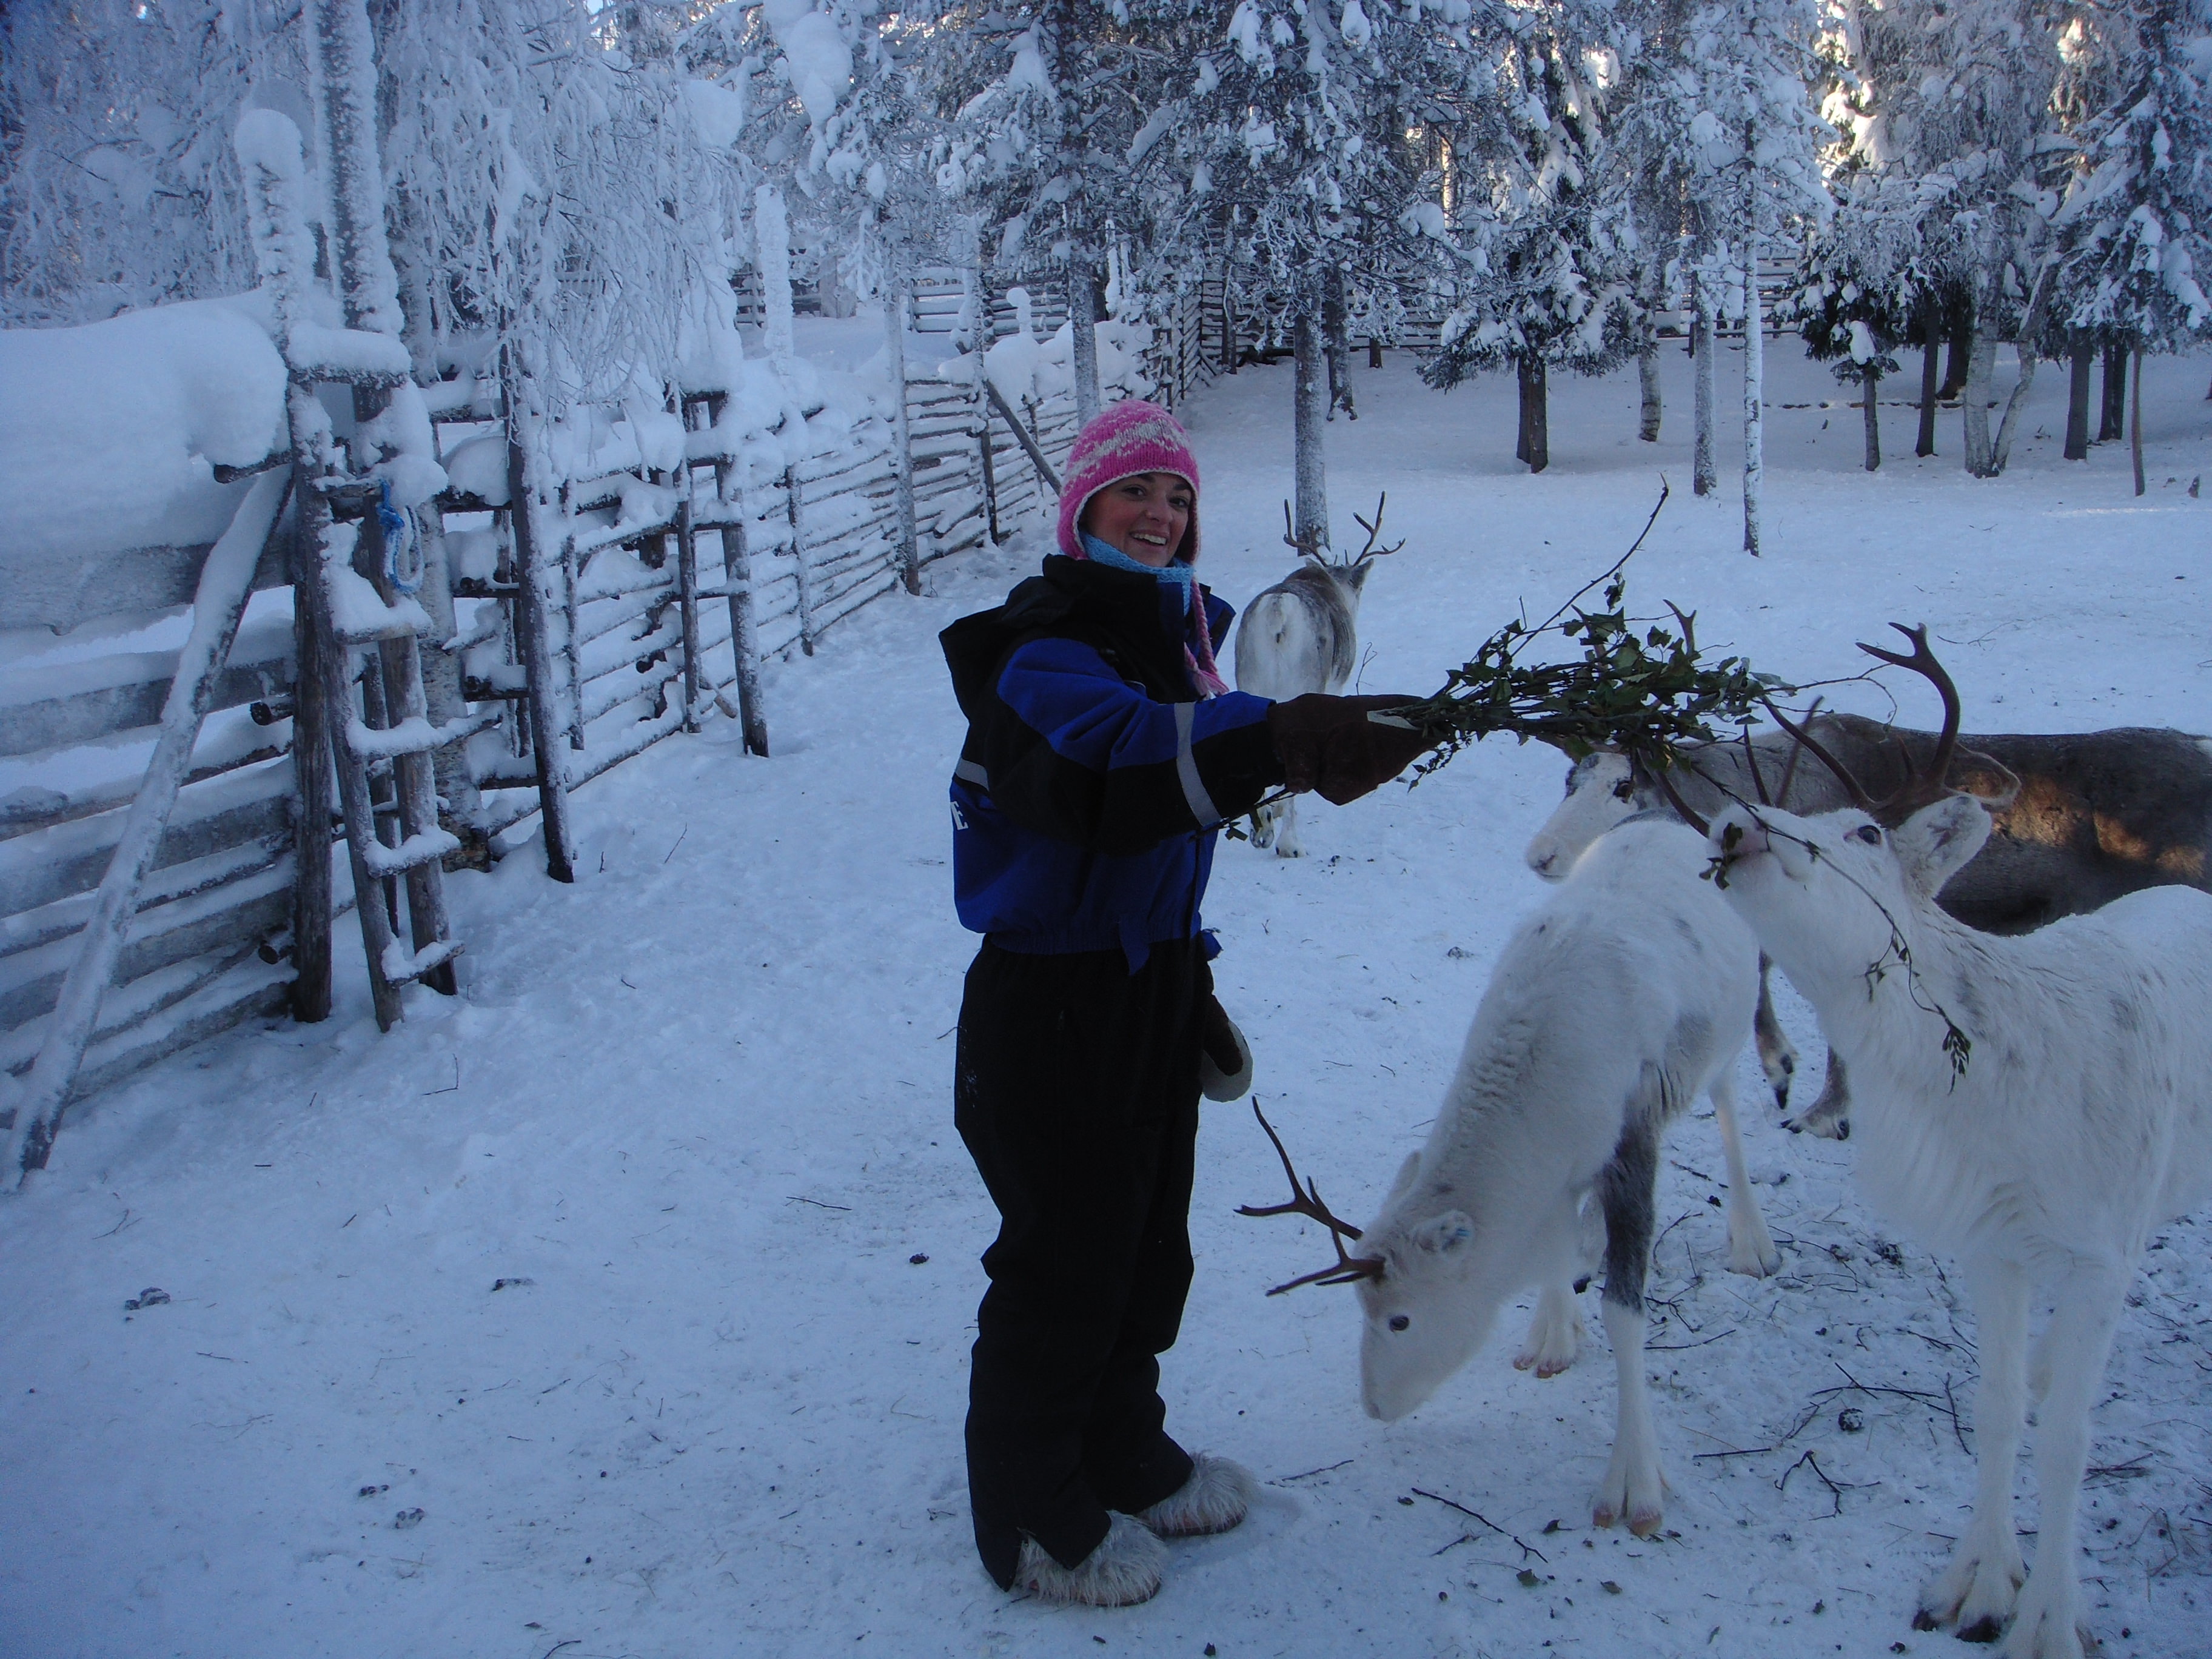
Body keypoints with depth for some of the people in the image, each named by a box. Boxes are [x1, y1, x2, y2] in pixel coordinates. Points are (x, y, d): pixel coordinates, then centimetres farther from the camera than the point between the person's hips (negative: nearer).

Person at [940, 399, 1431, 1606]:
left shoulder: (1173, 637, 10)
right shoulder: (1044, 649, -18)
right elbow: (1111, 757, -42)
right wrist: (1272, 742, -59)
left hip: (1153, 976, 9)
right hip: (1051, 999, -8)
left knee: (1149, 1245, 20)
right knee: (1064, 1260, 4)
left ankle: (1126, 1460, 41)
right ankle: (1033, 1519, 24)